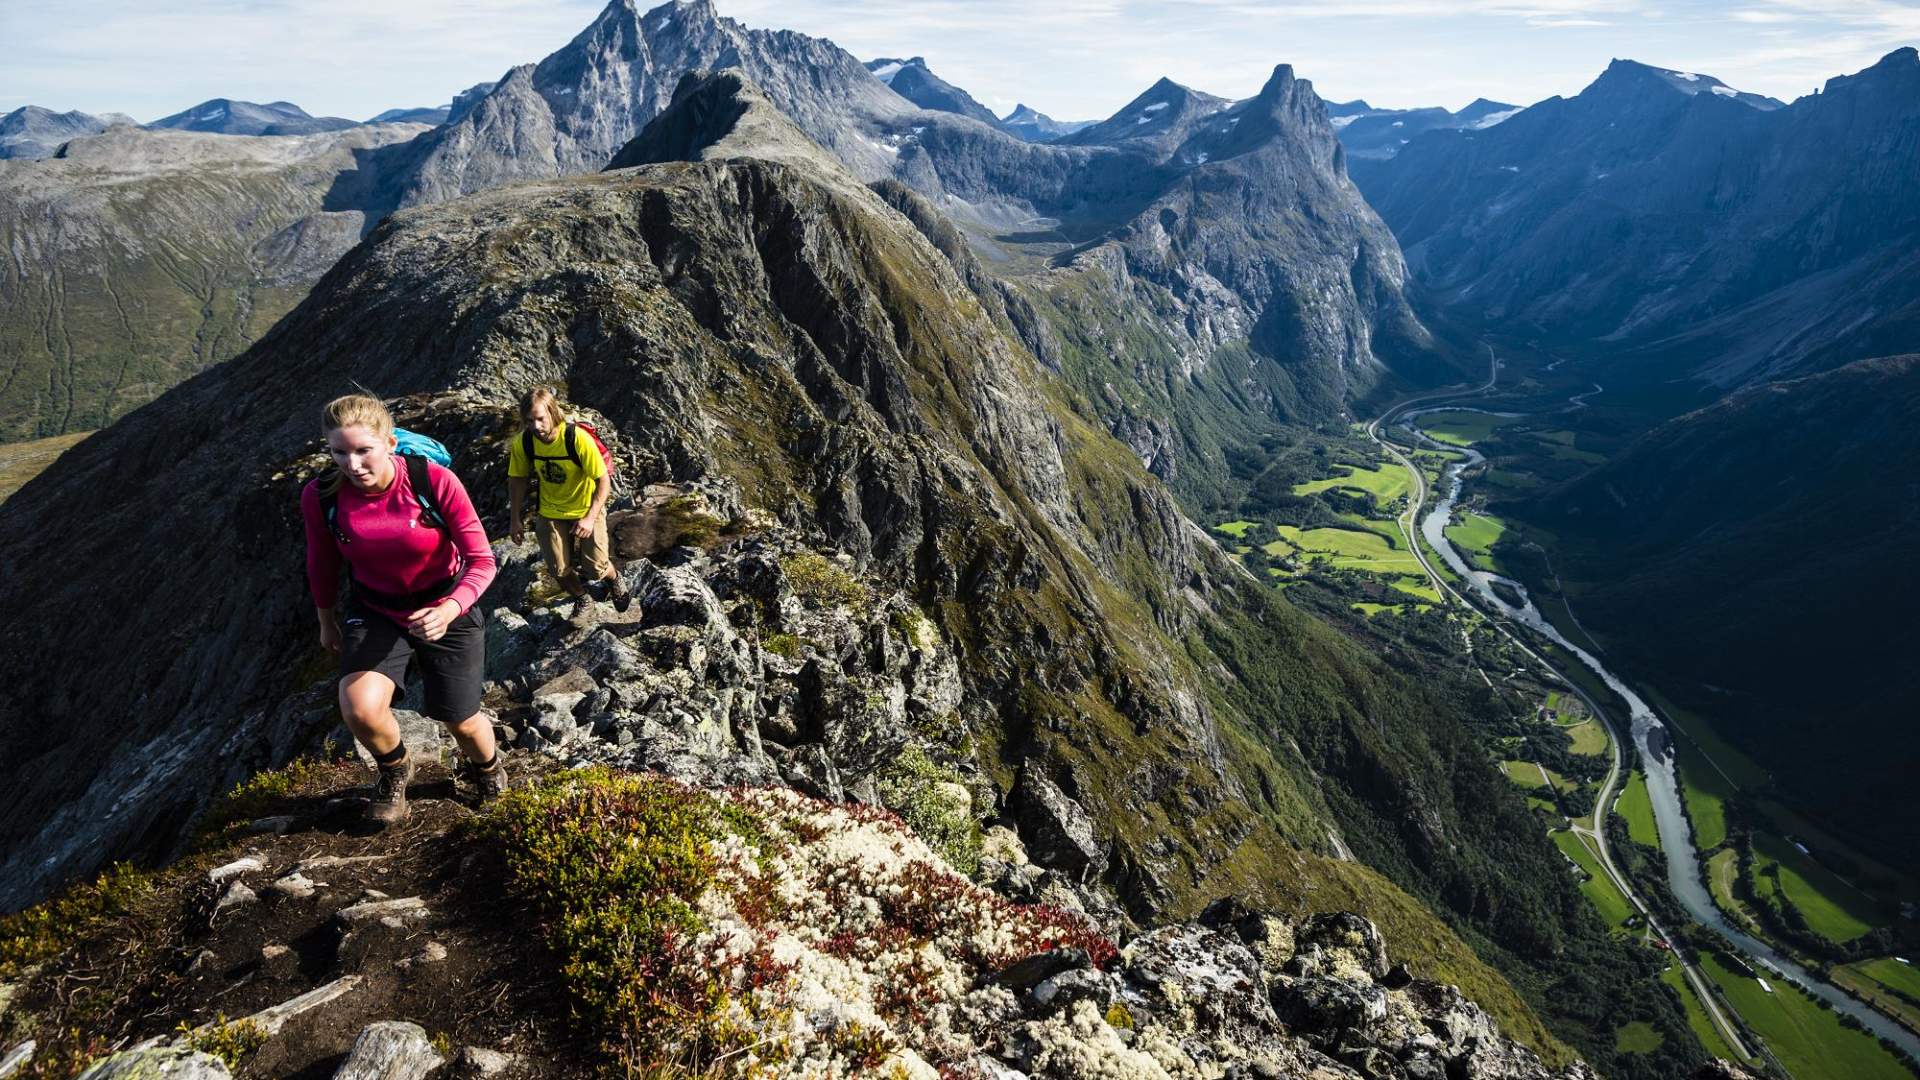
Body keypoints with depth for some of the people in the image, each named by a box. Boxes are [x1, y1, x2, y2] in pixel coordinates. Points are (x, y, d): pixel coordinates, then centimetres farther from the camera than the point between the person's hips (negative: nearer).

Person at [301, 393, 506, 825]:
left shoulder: (435, 482, -27)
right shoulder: (320, 497, -18)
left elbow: (481, 560, -21)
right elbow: (322, 564, 2)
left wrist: (449, 611, -39)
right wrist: (326, 620, 16)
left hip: (447, 608, -1)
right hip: (375, 611, 2)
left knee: (461, 721, 8)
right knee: (359, 709, -23)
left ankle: (485, 765, 46)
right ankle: (394, 770, 12)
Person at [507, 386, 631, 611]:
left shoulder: (578, 439, -29)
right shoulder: (523, 443, -17)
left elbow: (604, 480, -22)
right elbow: (517, 479, 0)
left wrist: (590, 518, -30)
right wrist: (515, 520, 1)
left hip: (586, 508, -3)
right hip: (550, 512, 3)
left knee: (595, 569, -5)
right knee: (560, 571, 2)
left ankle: (614, 580, 33)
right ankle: (584, 600, 34)